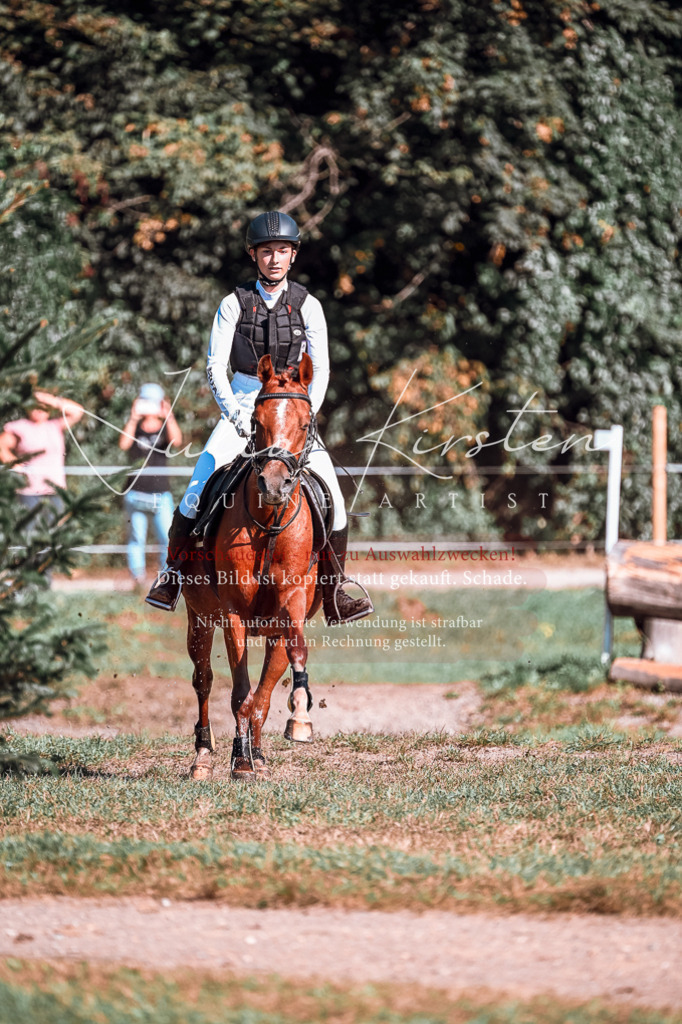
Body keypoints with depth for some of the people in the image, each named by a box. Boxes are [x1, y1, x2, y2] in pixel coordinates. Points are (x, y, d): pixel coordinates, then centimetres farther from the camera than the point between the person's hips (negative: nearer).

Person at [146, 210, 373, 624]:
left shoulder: (308, 306, 0)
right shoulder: (235, 304, -2)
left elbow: (320, 370, 1)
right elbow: (215, 366, -4)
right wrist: (236, 415, -18)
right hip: (242, 403, -1)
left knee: (330, 491, -15)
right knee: (203, 480, -18)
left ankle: (334, 594, -7)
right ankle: (173, 574, -4)